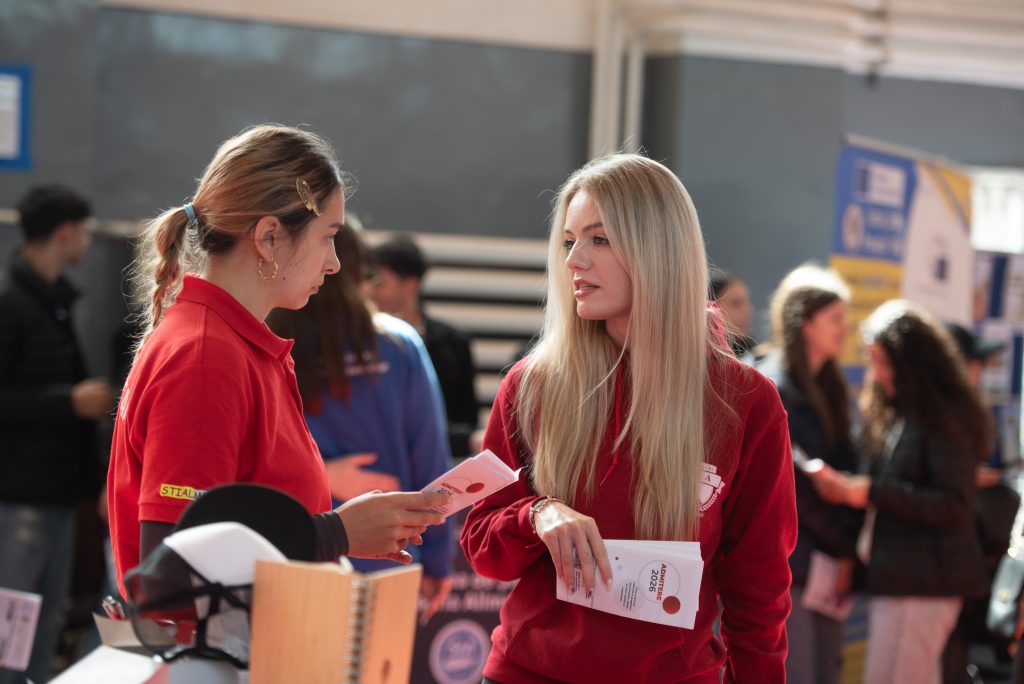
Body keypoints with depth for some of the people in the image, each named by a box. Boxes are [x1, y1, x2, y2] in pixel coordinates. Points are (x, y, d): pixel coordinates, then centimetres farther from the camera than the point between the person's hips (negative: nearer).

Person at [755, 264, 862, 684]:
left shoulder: (829, 386, 15)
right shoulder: (773, 387, -12)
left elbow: (843, 468, 13)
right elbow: (795, 484, -14)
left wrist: (846, 547, -1)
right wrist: (845, 547, -8)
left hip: (826, 563, 8)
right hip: (785, 560, -8)